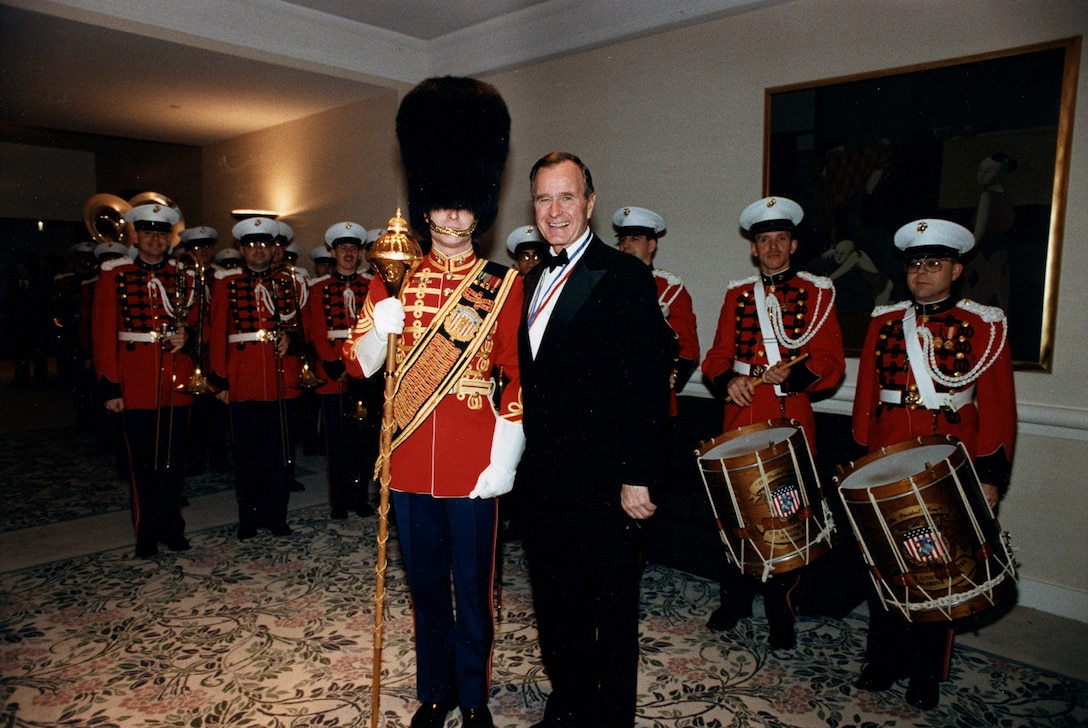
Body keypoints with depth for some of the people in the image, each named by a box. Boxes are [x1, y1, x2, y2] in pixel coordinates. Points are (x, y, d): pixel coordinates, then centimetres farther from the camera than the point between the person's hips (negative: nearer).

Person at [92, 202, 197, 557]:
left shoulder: (184, 277, 8)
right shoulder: (115, 275, 1)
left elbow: (194, 322, 16)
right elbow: (103, 332, -2)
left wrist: (187, 334, -9)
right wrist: (109, 385, -8)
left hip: (176, 380, 2)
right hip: (135, 383, -2)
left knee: (174, 459, 7)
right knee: (143, 461, 6)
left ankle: (170, 525, 22)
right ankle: (148, 533, 19)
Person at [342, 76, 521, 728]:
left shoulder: (503, 285, -2)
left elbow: (517, 376, -3)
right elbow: (358, 365, 5)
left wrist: (505, 458, -11)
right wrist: (379, 330, -17)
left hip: (475, 461, -2)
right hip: (411, 456, 3)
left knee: (474, 587, 11)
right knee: (426, 584, 17)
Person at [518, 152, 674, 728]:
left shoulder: (625, 276, -11)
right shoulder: (535, 279, 12)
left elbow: (648, 386, -15)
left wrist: (638, 478, -18)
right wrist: (527, 458, 13)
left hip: (600, 480, -7)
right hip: (541, 477, 7)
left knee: (612, 610, 10)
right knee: (554, 602, 20)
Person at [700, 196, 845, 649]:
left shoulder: (817, 293, 4)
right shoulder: (737, 294, 12)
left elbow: (831, 364, -2)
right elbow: (718, 355, 9)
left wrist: (792, 375, -21)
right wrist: (728, 380, -13)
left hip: (791, 420, -2)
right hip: (741, 417, 2)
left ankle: (780, 615, 17)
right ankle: (735, 601, 25)